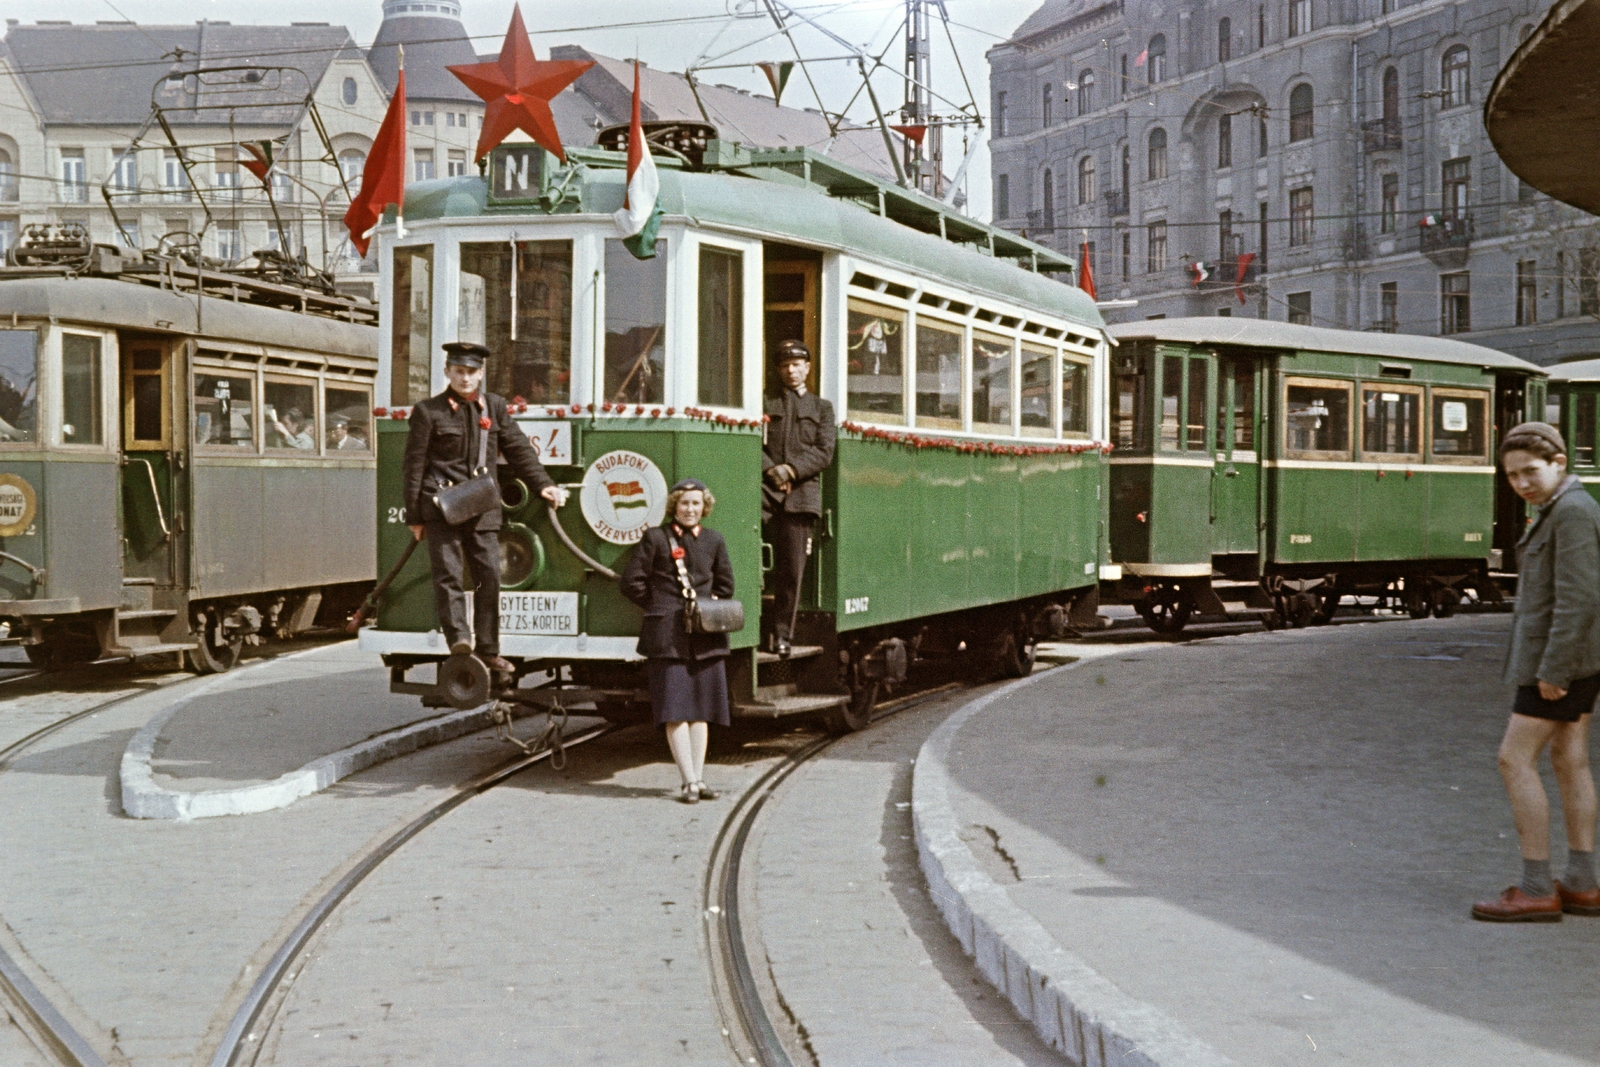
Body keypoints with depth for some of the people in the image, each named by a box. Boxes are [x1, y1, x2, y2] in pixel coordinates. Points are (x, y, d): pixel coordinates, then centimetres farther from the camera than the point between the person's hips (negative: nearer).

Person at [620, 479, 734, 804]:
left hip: (705, 637, 4)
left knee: (701, 709, 5)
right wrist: (660, 607, 3)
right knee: (675, 710, -8)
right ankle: (690, 781, -8)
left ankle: (699, 779, 10)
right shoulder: (655, 538, 1)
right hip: (667, 635, -3)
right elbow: (632, 582, 1)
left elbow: (725, 585, 20)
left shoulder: (713, 541, 11)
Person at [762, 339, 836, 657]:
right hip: (765, 489, -1)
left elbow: (824, 453, 4)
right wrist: (770, 469, -13)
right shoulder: (765, 404, 15)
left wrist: (793, 469, -11)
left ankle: (782, 635, 6)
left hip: (801, 493, 1)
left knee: (792, 569, -1)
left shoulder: (821, 408, 17)